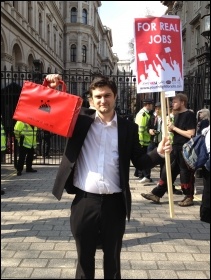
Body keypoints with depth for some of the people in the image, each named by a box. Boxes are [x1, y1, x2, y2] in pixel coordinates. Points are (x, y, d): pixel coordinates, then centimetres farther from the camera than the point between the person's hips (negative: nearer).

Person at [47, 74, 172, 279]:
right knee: (84, 256, 16)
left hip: (114, 203, 0)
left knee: (113, 257, 17)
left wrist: (158, 152, -11)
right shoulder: (80, 119, 1)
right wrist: (50, 89, -8)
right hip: (84, 201, 0)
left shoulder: (128, 128, 3)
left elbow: (140, 162, 7)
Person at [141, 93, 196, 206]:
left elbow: (190, 134, -20)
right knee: (167, 171, 8)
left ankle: (189, 197, 17)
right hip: (175, 148, 8)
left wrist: (174, 128, -15)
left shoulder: (190, 115, -11)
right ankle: (156, 194, 12)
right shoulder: (177, 115, 13)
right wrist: (171, 129, 0)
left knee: (186, 174, 2)